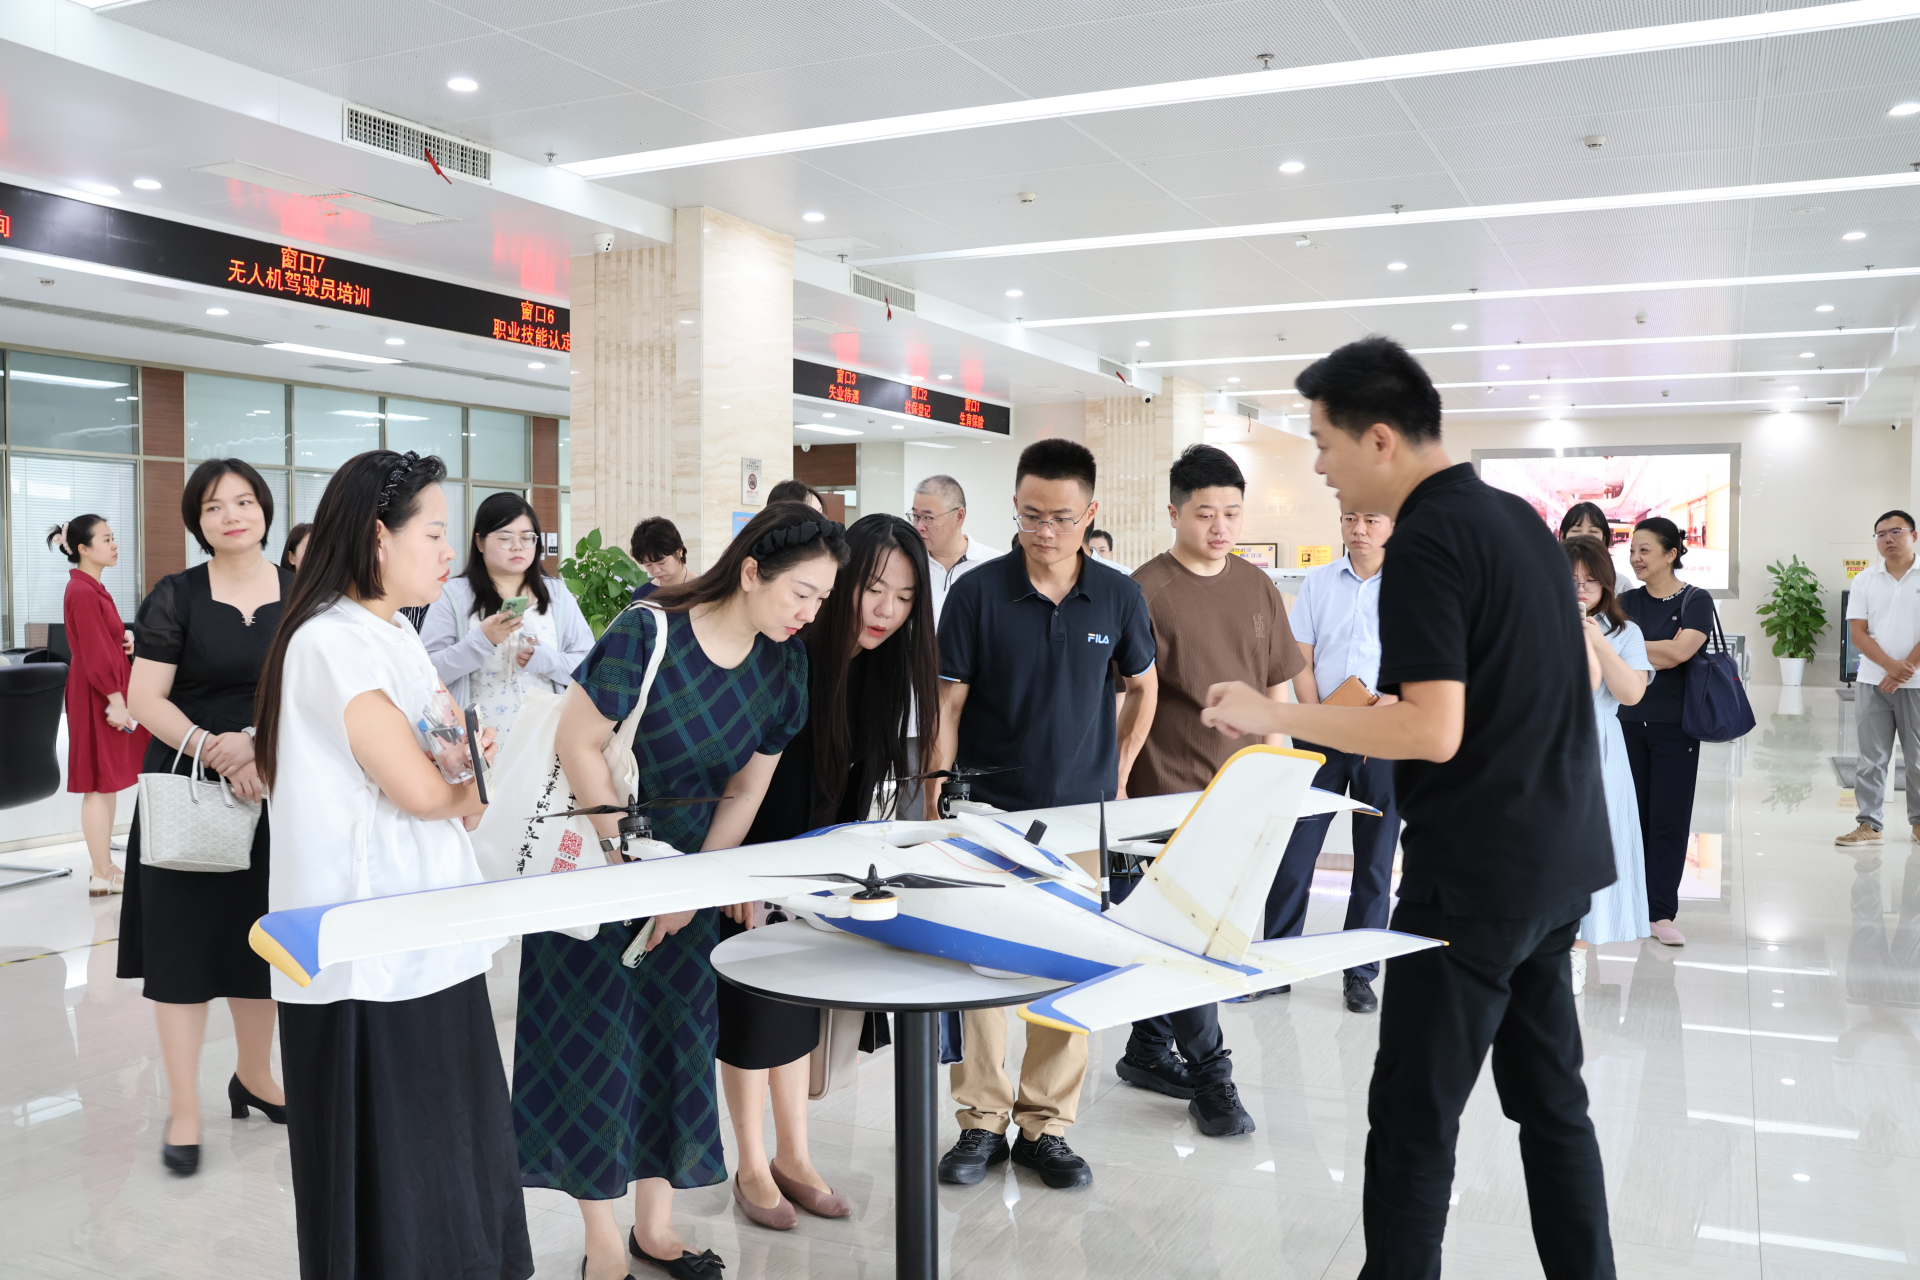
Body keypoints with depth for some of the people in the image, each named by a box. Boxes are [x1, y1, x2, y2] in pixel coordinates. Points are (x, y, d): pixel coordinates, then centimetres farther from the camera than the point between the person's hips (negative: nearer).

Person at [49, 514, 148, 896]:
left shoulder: (93, 588, 14)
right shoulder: (82, 592, -17)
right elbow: (95, 654, -21)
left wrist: (125, 638, 3)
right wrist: (115, 702, -22)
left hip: (107, 689, 10)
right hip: (98, 695, -10)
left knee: (108, 783, 13)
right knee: (101, 784, -4)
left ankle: (105, 868, 21)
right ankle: (102, 875, 2)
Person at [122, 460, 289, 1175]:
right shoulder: (176, 596, -2)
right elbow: (145, 699, -6)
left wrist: (257, 743, -15)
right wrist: (216, 751, -20)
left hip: (275, 789, 2)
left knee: (262, 935, 12)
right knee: (186, 940, 0)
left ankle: (254, 1075, 31)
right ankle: (184, 1110, 10)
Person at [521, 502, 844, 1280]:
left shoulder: (783, 662, -4)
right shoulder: (647, 635, -22)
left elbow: (745, 788, 2)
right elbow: (577, 744, -18)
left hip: (691, 860, 5)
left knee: (678, 1034, 8)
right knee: (597, 1042, 0)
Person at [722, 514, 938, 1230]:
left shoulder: (884, 668, -5)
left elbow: (861, 781, 4)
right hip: (746, 857, -6)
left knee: (799, 1002, 15)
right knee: (753, 1005, 5)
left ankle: (794, 1157, 28)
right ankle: (753, 1168, 20)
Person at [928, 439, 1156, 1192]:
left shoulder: (1119, 597, 0)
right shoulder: (977, 592, -6)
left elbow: (1142, 687, 16)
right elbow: (948, 703, -5)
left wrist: (1119, 773, 10)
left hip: (1081, 811, 2)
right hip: (987, 810, -1)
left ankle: (1046, 1123, 18)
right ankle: (982, 1120, 16)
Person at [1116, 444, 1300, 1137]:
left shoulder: (1257, 587, 9)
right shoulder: (1146, 591, -9)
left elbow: (1276, 685, 16)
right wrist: (1118, 789, -13)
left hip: (1237, 793, 6)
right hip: (1169, 793, -5)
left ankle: (1147, 1051, 28)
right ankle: (1209, 1074, 10)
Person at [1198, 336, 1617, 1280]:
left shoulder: (1428, 539, -17)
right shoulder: (1518, 518, 11)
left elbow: (1434, 730, -24)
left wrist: (1274, 715, -17)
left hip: (1475, 875, -9)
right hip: (1556, 863, 9)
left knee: (1414, 1121, -1)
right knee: (1551, 1100, 17)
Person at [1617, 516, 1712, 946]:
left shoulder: (1695, 601, -2)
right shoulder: (1626, 601, 9)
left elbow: (1679, 650, -16)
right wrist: (1655, 654, -15)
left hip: (1674, 725, -3)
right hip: (1628, 721, 3)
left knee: (1668, 818, 0)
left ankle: (1662, 913, 4)